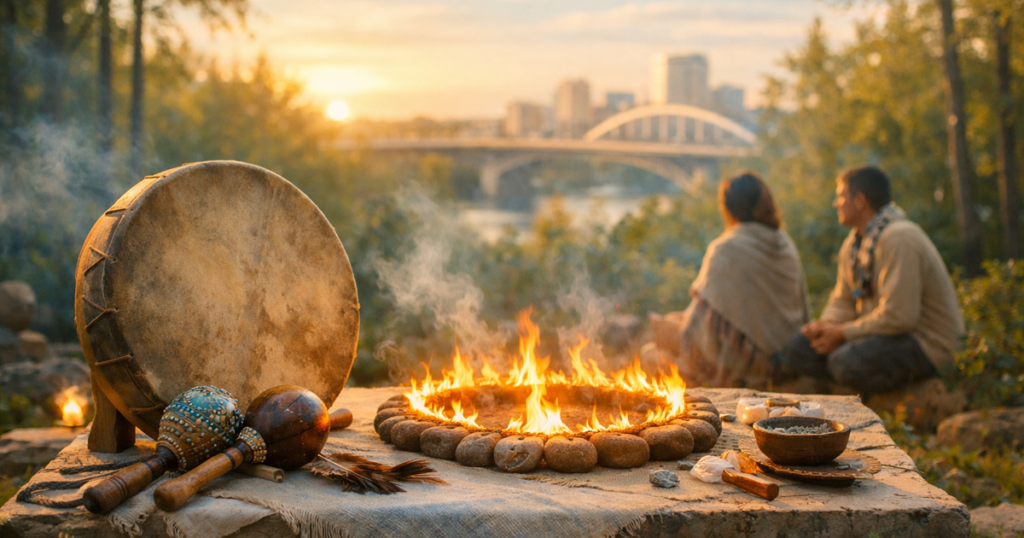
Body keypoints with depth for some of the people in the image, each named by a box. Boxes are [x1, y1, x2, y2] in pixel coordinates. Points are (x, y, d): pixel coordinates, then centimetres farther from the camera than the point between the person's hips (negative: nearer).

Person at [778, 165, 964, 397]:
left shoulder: (899, 238, -21)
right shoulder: (854, 242, 10)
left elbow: (899, 316, -27)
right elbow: (843, 301, 15)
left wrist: (843, 334, -18)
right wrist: (827, 323, -9)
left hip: (928, 345, -9)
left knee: (846, 360, -34)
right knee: (797, 348, -4)